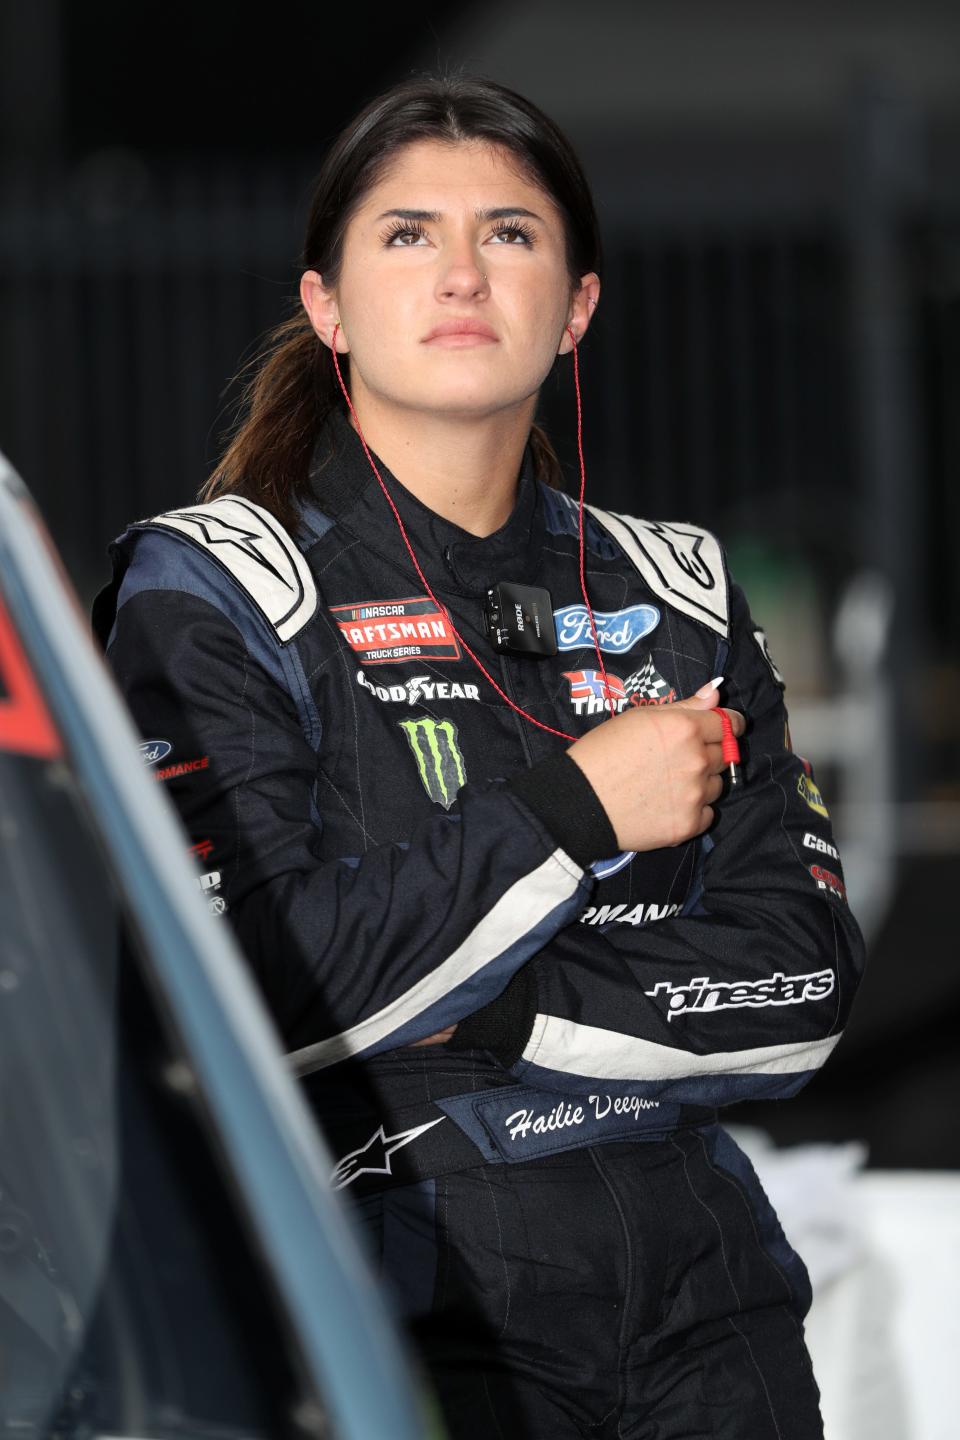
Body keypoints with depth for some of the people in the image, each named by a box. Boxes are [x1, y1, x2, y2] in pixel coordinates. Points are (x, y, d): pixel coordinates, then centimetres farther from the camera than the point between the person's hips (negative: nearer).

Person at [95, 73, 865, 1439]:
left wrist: (480, 1022, -13)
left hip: (701, 1292, 5)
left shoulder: (675, 591, 10)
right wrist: (578, 807, -13)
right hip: (396, 1313, -4)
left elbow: (802, 986, 1)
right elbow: (240, 991, -18)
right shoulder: (213, 591, -4)